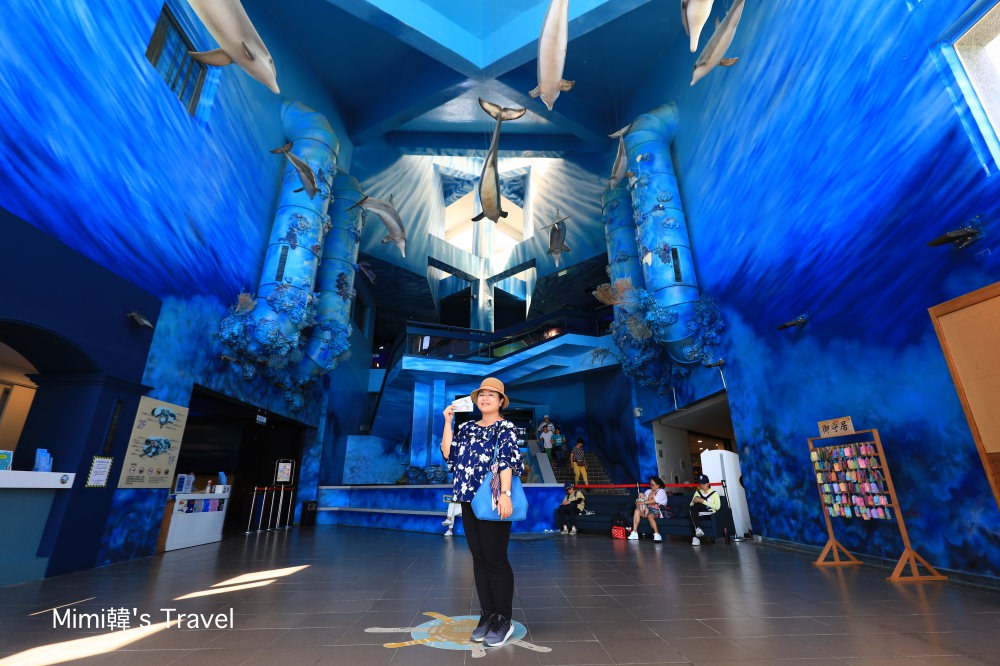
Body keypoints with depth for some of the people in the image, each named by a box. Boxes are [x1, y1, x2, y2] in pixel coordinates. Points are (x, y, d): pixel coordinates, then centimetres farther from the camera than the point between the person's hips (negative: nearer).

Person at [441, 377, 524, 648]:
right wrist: (448, 422, 2)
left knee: (495, 559, -1)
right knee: (478, 558, 13)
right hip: (469, 500, 6)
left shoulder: (506, 428, -5)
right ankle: (486, 615, 26)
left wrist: (504, 494, -30)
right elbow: (448, 454, 5)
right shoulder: (467, 427, 12)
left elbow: (506, 460, -18)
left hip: (493, 502, -6)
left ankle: (503, 620, 15)